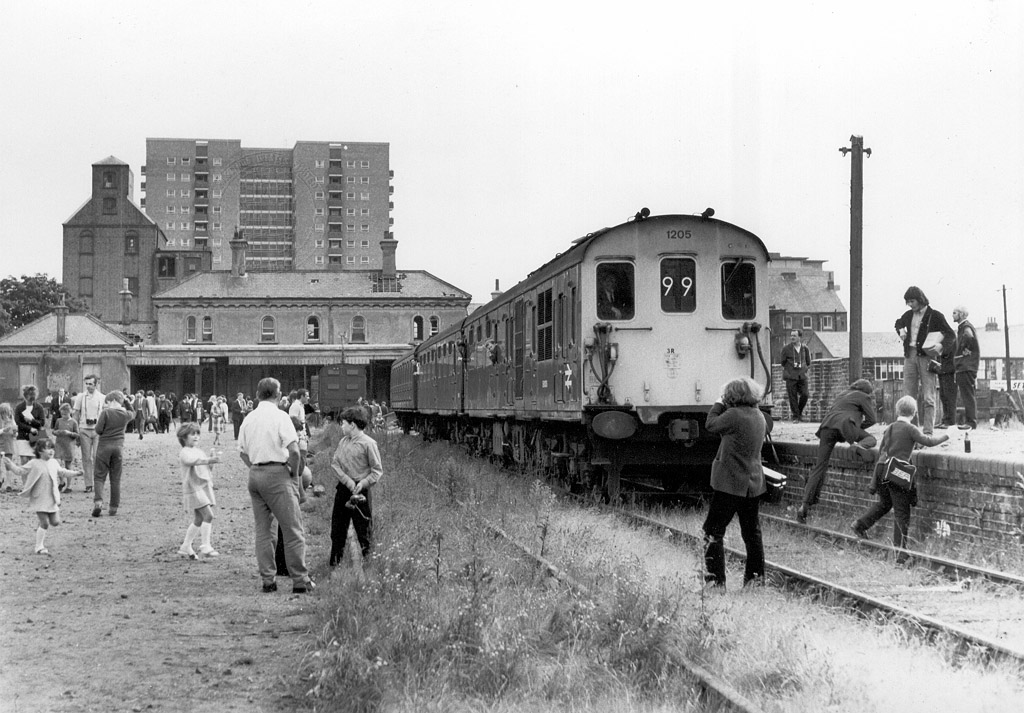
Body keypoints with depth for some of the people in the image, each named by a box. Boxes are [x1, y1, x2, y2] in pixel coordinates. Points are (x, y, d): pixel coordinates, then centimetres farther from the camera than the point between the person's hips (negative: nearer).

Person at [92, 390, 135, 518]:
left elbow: (98, 430, -11)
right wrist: (125, 401, 22)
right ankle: (114, 507, 11)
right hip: (118, 446, 3)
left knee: (100, 476, 3)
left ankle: (98, 501, -17)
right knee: (115, 479, 9)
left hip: (104, 445, -3)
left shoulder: (105, 412, -9)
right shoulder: (125, 414, 3)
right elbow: (133, 413, 27)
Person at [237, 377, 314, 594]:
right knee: (293, 530, -1)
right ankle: (300, 580, -2)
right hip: (277, 474, -6)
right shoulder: (279, 416, -9)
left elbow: (243, 452, 15)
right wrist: (294, 473, -4)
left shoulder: (248, 419, 10)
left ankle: (267, 580, 11)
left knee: (263, 530, 11)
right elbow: (294, 450, -17)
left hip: (254, 474, 6)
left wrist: (256, 469, 16)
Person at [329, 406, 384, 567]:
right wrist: (347, 480, -12)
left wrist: (363, 483, -21)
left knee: (363, 529, 1)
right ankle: (335, 561, 19)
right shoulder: (343, 441, 8)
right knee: (337, 527, 10)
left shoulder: (368, 443, -10)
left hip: (360, 490, -6)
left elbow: (377, 470, -8)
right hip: (343, 488, 6)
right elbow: (334, 463, 3)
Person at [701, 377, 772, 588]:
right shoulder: (759, 416, 5)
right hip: (754, 483, 8)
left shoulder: (734, 415, -18)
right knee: (752, 532, 17)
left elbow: (712, 425, -6)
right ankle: (755, 578, 23)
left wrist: (718, 404, 8)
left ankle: (715, 581, -7)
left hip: (730, 484, -8)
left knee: (713, 532, -2)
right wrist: (725, 407, 11)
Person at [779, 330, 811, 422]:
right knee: (793, 396, -3)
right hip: (791, 376, -2)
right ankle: (795, 417, 6)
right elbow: (783, 362, 11)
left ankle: (799, 412, 16)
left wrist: (803, 370, 12)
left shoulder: (805, 348, 7)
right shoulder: (786, 348, 1)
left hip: (802, 376, 2)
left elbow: (808, 362, 19)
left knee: (805, 394, -9)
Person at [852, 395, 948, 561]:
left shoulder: (889, 428, 13)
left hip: (882, 468, 7)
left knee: (885, 503, 28)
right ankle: (901, 552, 2)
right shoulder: (910, 429, -7)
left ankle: (860, 524, 20)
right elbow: (928, 441, -13)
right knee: (902, 512, 1)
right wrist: (945, 437, 2)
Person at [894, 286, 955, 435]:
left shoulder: (934, 315, -2)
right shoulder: (908, 315, 13)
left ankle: (928, 431, -8)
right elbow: (898, 323, 36)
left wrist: (937, 346, -15)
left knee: (928, 397, -7)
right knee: (908, 396, 4)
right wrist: (901, 332, 14)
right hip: (910, 356, 5)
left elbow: (951, 334, -1)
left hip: (926, 356, -5)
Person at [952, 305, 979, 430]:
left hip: (967, 366, -10)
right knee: (966, 395, 12)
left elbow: (969, 337, -33)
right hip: (962, 366, 10)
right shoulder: (961, 327, 20)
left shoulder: (966, 326, -12)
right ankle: (969, 420, 15)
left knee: (968, 394, -10)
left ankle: (971, 421, -11)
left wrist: (967, 350, -21)